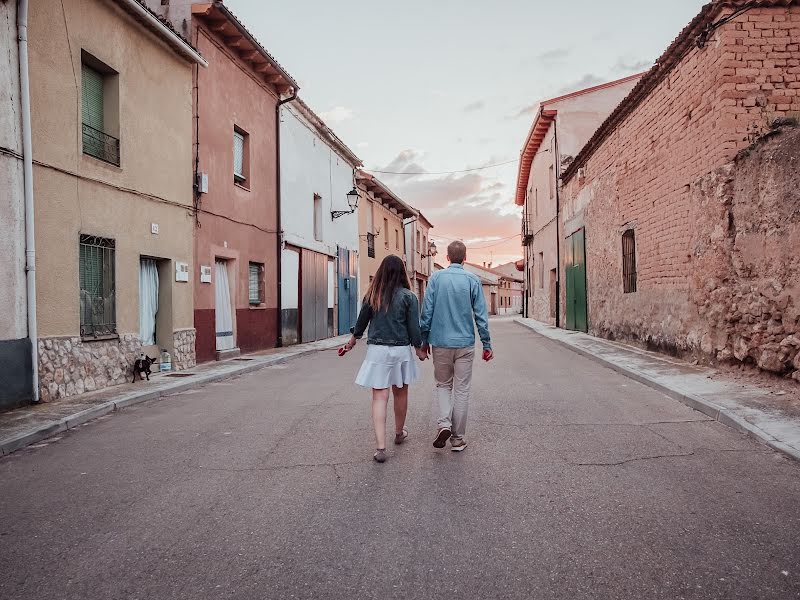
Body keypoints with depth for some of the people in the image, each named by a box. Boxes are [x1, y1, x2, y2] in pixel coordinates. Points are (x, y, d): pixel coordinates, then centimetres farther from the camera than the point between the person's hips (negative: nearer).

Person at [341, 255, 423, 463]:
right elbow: (414, 328, -6)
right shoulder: (408, 297, -6)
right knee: (400, 393, 18)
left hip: (377, 350, 1)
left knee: (379, 397, 0)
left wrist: (353, 340, 30)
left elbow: (361, 322, 12)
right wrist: (419, 347, 10)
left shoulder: (372, 296, 1)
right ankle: (399, 433, 38)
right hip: (401, 350, -1)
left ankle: (381, 447, -8)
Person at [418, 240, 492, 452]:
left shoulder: (436, 278, -1)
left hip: (441, 342, 1)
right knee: (461, 389, 8)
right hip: (465, 343, 0)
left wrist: (424, 342, 8)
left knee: (443, 385, 17)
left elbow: (427, 312, -1)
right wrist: (487, 344, 4)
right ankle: (457, 438, 13)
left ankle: (444, 423, -4)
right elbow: (481, 315, -3)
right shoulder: (472, 280, -2)